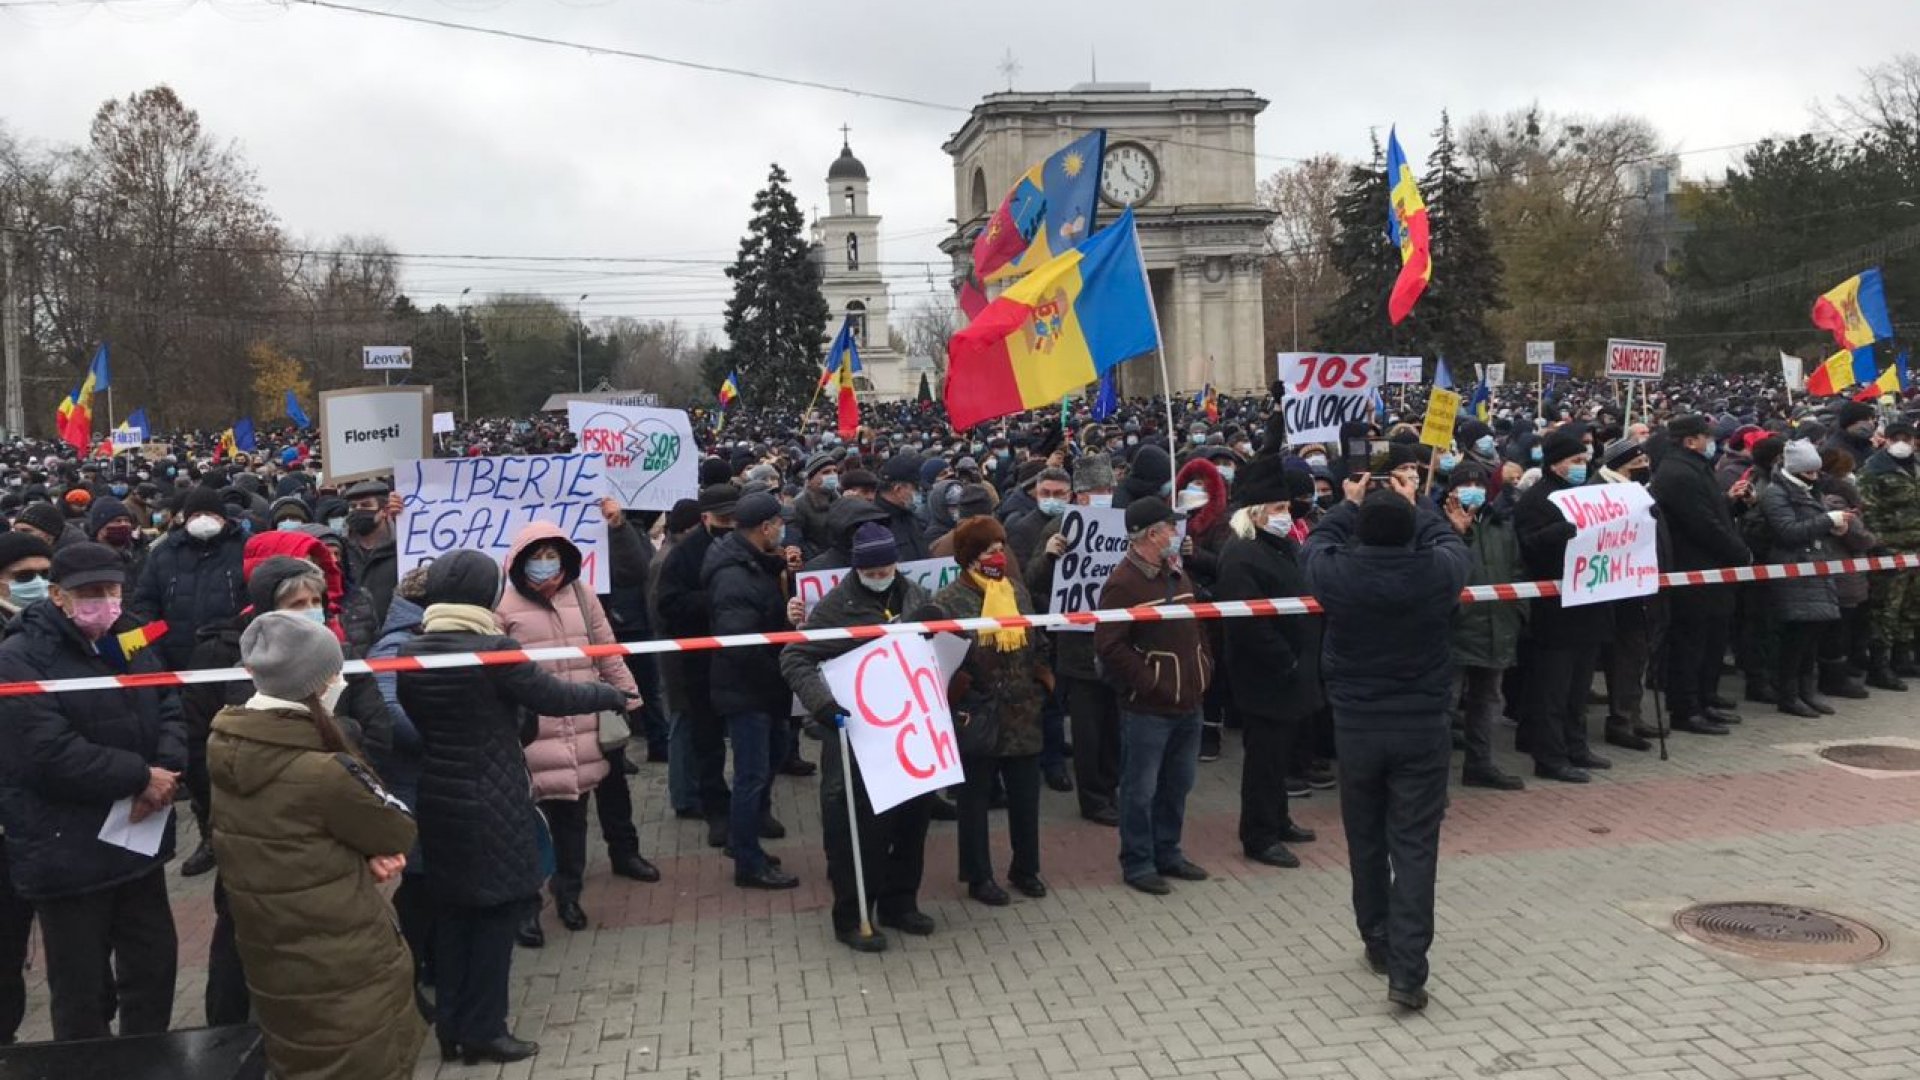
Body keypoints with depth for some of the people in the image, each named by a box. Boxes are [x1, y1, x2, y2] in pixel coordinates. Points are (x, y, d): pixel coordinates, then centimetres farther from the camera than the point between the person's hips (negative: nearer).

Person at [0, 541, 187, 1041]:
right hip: (67, 851, -7)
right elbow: (51, 754, -25)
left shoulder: (130, 640, 8)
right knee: (82, 987, 8)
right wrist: (141, 777, -19)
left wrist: (166, 769, -14)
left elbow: (170, 709, 7)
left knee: (155, 963, 18)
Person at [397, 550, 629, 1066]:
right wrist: (610, 694, 5)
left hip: (438, 798, 6)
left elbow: (415, 721, 11)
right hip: (492, 803, -6)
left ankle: (450, 1026, 23)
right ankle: (482, 1031, 10)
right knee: (498, 907, 5)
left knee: (451, 908, 15)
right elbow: (553, 697, -13)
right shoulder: (494, 649, -18)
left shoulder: (409, 654, 0)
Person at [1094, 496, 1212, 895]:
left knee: (1177, 785, 18)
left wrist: (1204, 664, 11)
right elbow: (1109, 646, -19)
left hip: (1188, 702, 8)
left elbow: (1197, 625, 25)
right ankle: (1138, 864, 15)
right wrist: (1149, 682, -19)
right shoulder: (1124, 582, -15)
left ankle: (1167, 853, 33)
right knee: (1141, 790, 3)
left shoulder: (1177, 574, 13)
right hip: (1148, 708, -8)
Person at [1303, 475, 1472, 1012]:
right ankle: (1406, 970, -4)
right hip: (1423, 726, -1)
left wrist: (1350, 504, 23)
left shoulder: (1336, 574, -14)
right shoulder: (1437, 572, -12)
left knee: (1366, 841, 17)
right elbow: (1452, 542, 12)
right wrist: (1413, 505, 24)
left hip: (1356, 726, 1)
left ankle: (1378, 943, 32)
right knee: (1415, 846, 0)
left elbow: (1318, 542, 10)